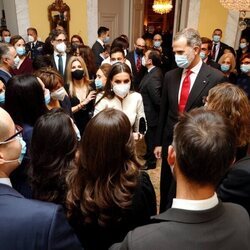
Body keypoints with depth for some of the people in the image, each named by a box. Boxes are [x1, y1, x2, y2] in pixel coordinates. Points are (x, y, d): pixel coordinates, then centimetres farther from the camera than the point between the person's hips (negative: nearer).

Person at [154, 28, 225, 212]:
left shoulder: (215, 78, -12)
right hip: (171, 142, 4)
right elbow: (163, 111, 7)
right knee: (167, 188, 18)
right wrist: (159, 142, 10)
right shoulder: (170, 76, 2)